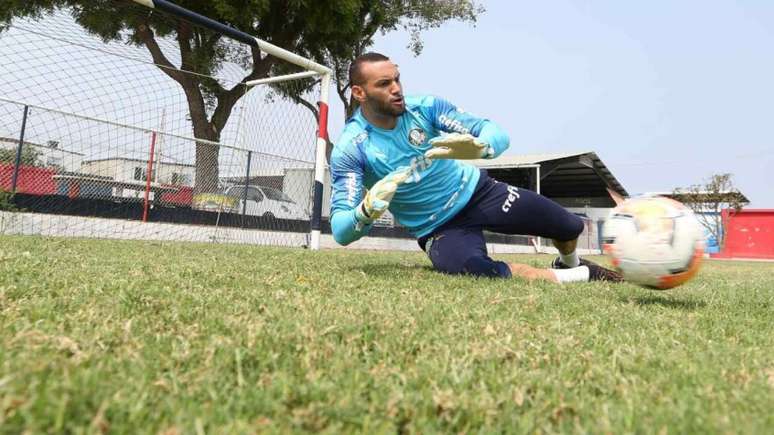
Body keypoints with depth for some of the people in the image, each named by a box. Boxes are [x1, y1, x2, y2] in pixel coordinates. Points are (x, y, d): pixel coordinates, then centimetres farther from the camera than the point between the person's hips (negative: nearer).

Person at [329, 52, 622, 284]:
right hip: (439, 229, -2)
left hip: (476, 190, 3)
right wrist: (366, 210, -47)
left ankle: (571, 263, 45)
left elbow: (497, 135, -19)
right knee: (469, 268, -35)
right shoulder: (349, 150, -19)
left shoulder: (424, 106, -14)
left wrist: (478, 146, -43)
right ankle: (568, 279, -8)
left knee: (570, 227, 4)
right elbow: (341, 232, -23)